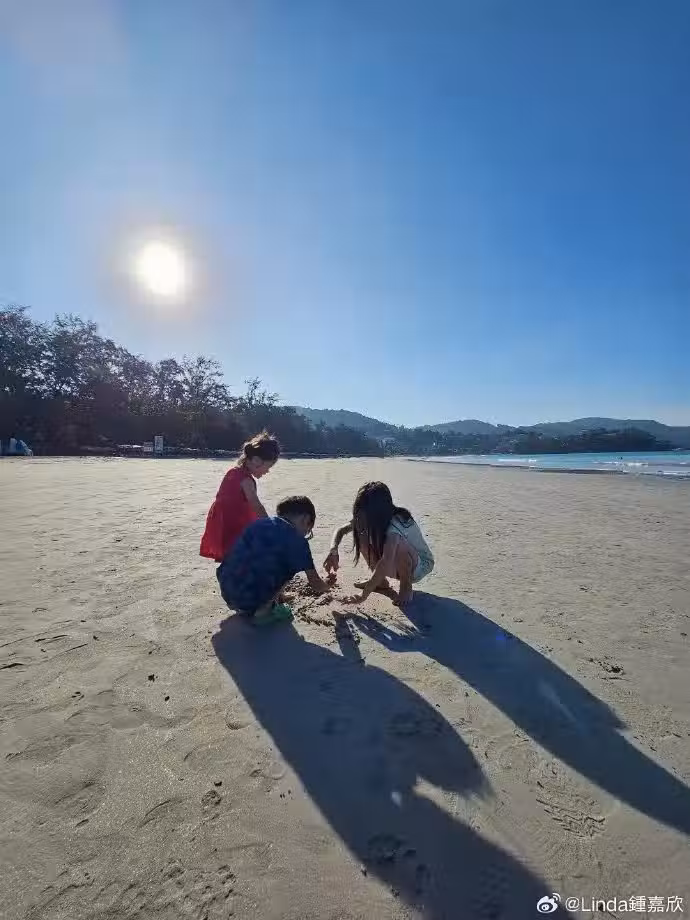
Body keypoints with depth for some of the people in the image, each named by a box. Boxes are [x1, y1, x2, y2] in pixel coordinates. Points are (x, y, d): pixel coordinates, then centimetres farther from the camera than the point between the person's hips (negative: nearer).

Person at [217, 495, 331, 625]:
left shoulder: (258, 523, 12)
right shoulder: (296, 540, -6)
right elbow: (316, 585, 0)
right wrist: (326, 586, 25)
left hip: (226, 593, 7)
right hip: (252, 601, -7)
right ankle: (263, 610, 7)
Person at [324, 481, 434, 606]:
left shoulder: (396, 523, -37)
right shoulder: (369, 520, -14)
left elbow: (386, 562, -46)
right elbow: (341, 530, -7)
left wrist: (365, 594, -47)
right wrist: (333, 550, -27)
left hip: (421, 564, -6)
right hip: (394, 565, 6)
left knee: (397, 543, -38)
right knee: (363, 537, -14)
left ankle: (406, 587, -9)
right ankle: (382, 582, 5)